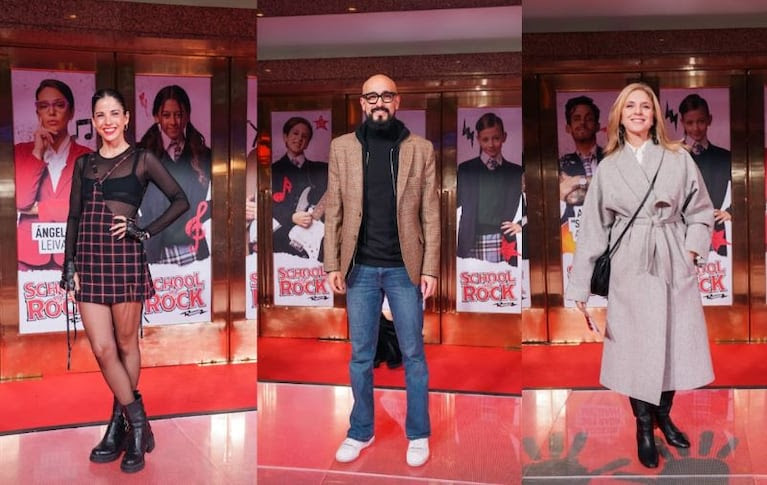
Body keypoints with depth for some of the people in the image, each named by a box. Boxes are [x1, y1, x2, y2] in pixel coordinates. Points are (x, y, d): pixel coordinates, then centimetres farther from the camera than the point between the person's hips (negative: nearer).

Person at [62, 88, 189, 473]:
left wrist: (146, 231, -8)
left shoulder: (142, 160, 3)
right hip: (89, 260, 4)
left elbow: (180, 201, 0)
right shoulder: (84, 164, 14)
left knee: (126, 345, 6)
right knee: (103, 349, -1)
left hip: (125, 258, -3)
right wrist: (70, 264, 5)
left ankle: (119, 427, 21)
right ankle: (138, 425, 13)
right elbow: (73, 218, 12)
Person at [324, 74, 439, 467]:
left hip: (404, 268, -1)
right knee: (360, 355, 12)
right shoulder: (342, 147, 3)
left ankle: (418, 434, 26)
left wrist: (430, 268, -7)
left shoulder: (420, 149, 0)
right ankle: (360, 431, 29)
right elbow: (333, 210, 2)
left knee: (413, 354, 9)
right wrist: (332, 265, -3)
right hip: (360, 268, 1)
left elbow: (430, 214, -1)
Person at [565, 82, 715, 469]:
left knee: (674, 343, 9)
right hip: (629, 267, -1)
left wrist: (693, 249, -5)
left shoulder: (679, 159, 4)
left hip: (673, 264, 1)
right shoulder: (608, 167, 3)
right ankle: (644, 428, 23)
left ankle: (663, 415, 33)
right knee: (636, 347, 4)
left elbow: (701, 211, 11)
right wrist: (580, 285, -1)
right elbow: (593, 227, 1)